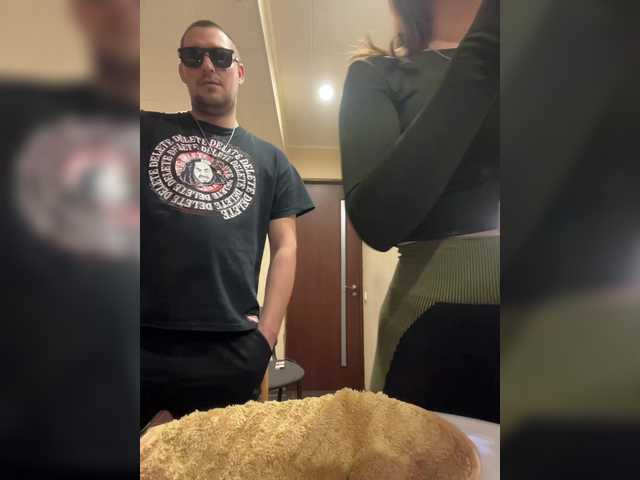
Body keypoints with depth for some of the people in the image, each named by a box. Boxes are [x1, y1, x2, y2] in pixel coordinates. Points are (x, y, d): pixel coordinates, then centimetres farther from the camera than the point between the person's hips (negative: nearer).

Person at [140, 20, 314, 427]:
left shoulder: (270, 159, 14)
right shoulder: (147, 130, 13)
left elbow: (285, 247, 7)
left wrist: (266, 334, -2)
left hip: (231, 349, 1)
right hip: (146, 337, 0)